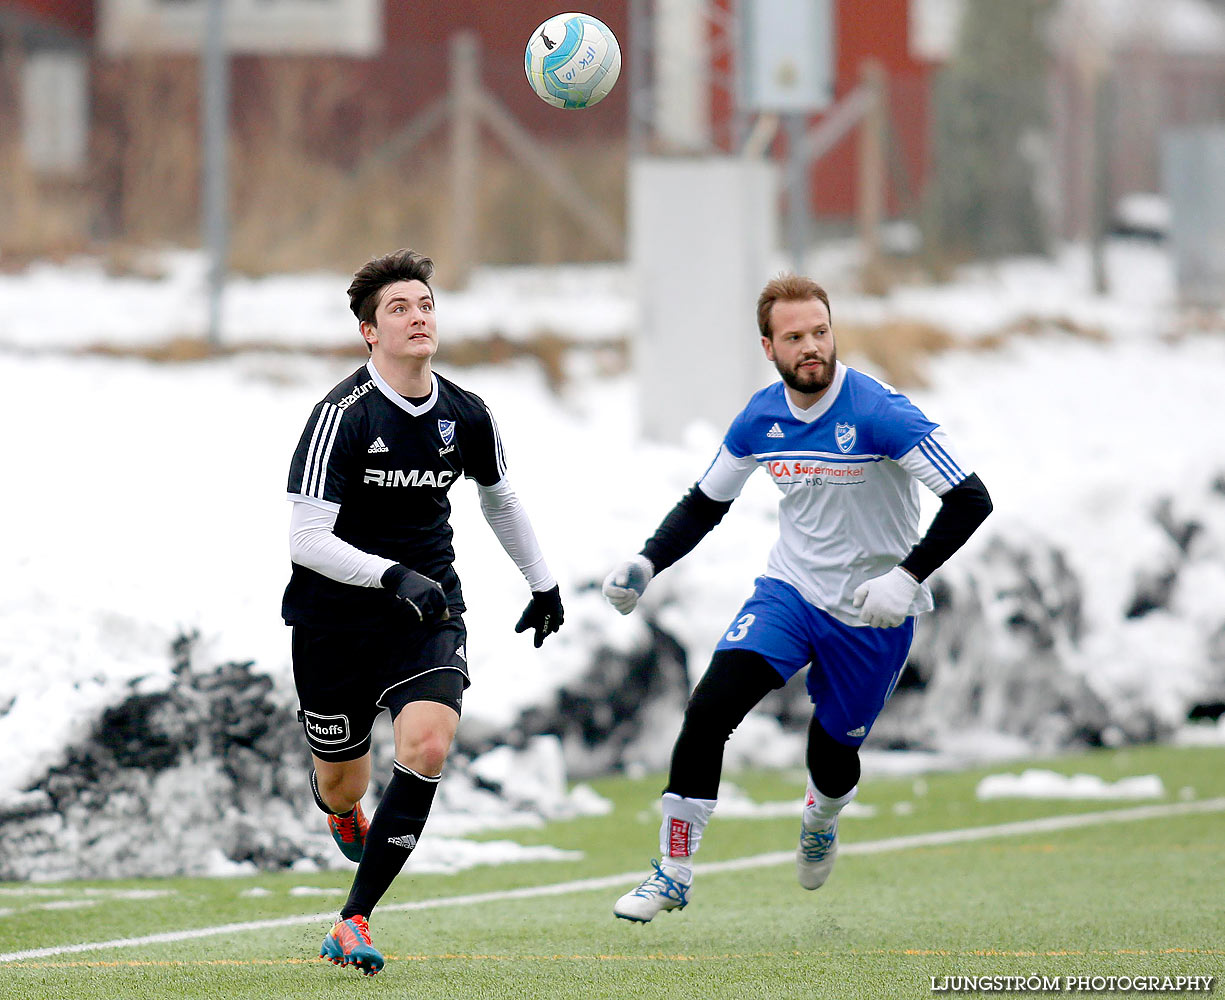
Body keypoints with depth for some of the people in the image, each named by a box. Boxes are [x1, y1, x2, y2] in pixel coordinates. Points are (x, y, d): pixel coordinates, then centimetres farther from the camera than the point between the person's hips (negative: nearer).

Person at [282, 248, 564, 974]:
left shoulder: (465, 416, -1)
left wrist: (543, 582, 26)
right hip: (337, 616, -3)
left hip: (429, 608, 3)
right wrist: (391, 575, -34)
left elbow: (500, 498, 20)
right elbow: (306, 540, -22)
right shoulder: (342, 416, -17)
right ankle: (338, 804, 54)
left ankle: (354, 922, -15)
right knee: (342, 785, 10)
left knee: (427, 749, -23)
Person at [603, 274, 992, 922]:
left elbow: (970, 500, -22)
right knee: (707, 711, -18)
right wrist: (648, 562, -3)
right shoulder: (760, 419, -4)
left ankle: (820, 822, 49)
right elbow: (704, 505, 12)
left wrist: (907, 578, -31)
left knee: (831, 757, 9)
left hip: (871, 615, -3)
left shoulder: (879, 416, -21)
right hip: (788, 592, 3)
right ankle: (673, 874, -8)